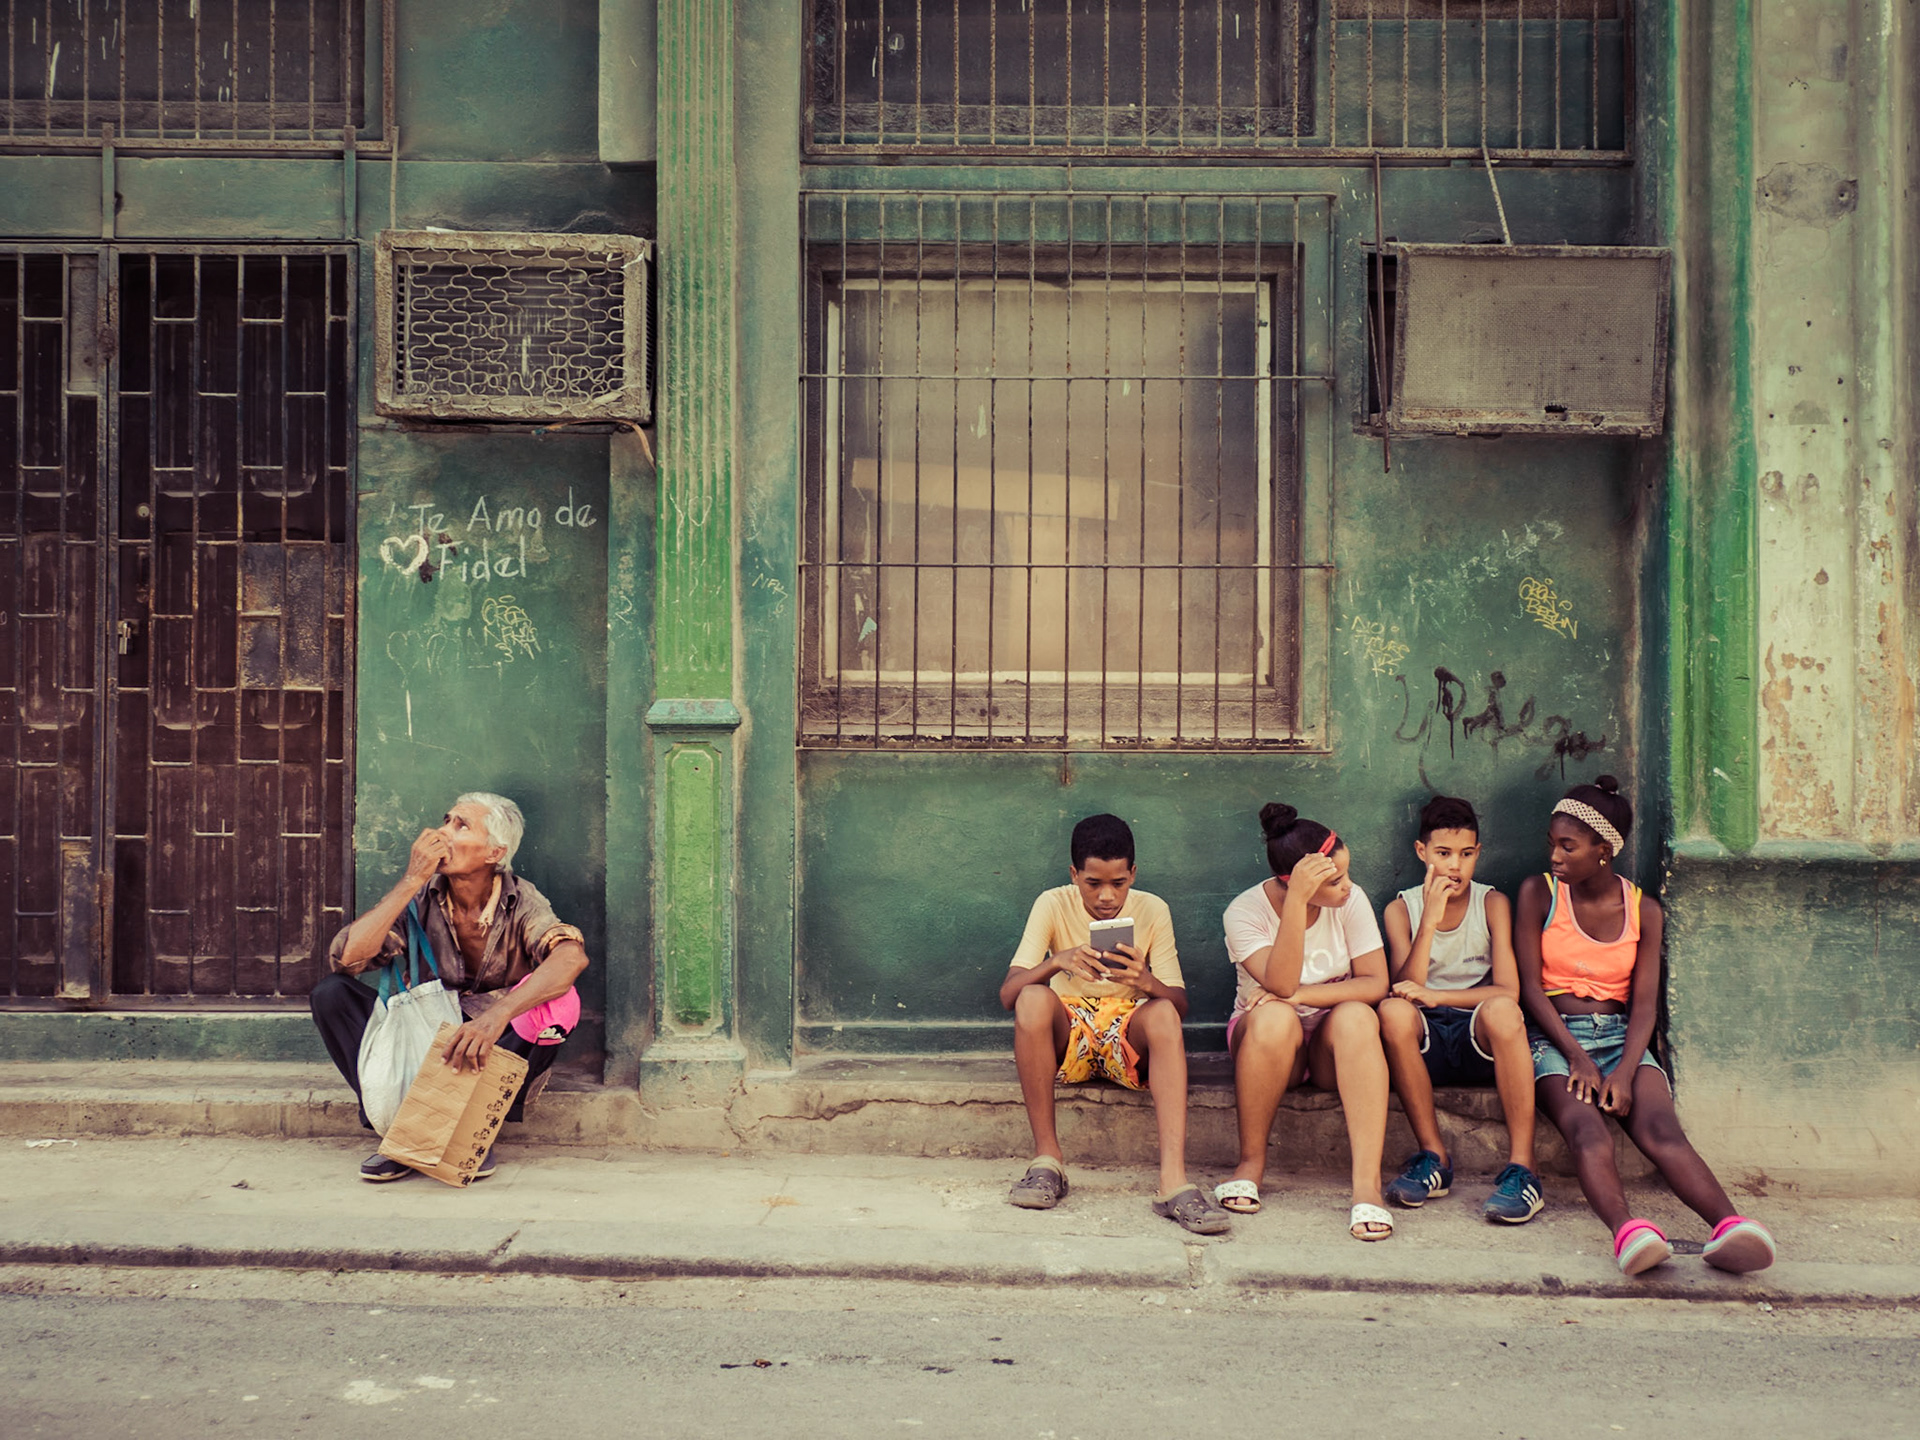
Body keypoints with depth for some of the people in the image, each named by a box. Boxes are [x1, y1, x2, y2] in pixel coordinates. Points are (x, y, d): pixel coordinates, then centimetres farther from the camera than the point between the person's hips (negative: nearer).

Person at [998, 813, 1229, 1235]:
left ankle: (1174, 1182, -43)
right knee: (1034, 999, -33)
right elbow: (1008, 994, -17)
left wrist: (1147, 982, -34)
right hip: (1066, 1036, 0)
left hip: (1129, 1037, 0)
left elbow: (1180, 1006, -10)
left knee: (1163, 1012, -33)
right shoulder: (1054, 905, -6)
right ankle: (1047, 1159, -25)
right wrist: (1058, 962, -37)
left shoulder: (1152, 910, -4)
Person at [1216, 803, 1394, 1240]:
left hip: (1332, 1042, 2)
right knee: (1274, 1017, -37)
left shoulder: (1351, 901, -9)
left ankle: (1367, 1182, -39)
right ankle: (1252, 1161, -19)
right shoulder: (1246, 911, -16)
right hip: (1269, 1040, -1)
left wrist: (1301, 995, -24)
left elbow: (1375, 983, -13)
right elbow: (1280, 984, -30)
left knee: (1356, 1017, -33)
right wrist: (1298, 901, -37)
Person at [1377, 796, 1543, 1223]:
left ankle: (1522, 1169, -32)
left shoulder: (1492, 904, 3)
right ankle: (1434, 1159, -21)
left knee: (1501, 1010, -35)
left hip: (1481, 1040, -1)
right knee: (1393, 1010, -33)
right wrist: (1430, 921, -18)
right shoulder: (1402, 909, 6)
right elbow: (1405, 987, -8)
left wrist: (1434, 995, -21)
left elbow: (1508, 990, -9)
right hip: (1426, 1039, 1)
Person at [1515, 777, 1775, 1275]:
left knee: (1661, 1128, -29)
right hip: (1554, 1037, -2)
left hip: (1621, 1036, 2)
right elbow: (1530, 986, -1)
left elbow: (1644, 1003, 2)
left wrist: (1625, 1070, -17)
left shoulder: (1643, 910, 10)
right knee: (1588, 1131, -33)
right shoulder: (1539, 892, 5)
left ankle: (1730, 1227, -51)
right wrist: (1577, 1057, -14)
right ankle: (1627, 1231, -56)